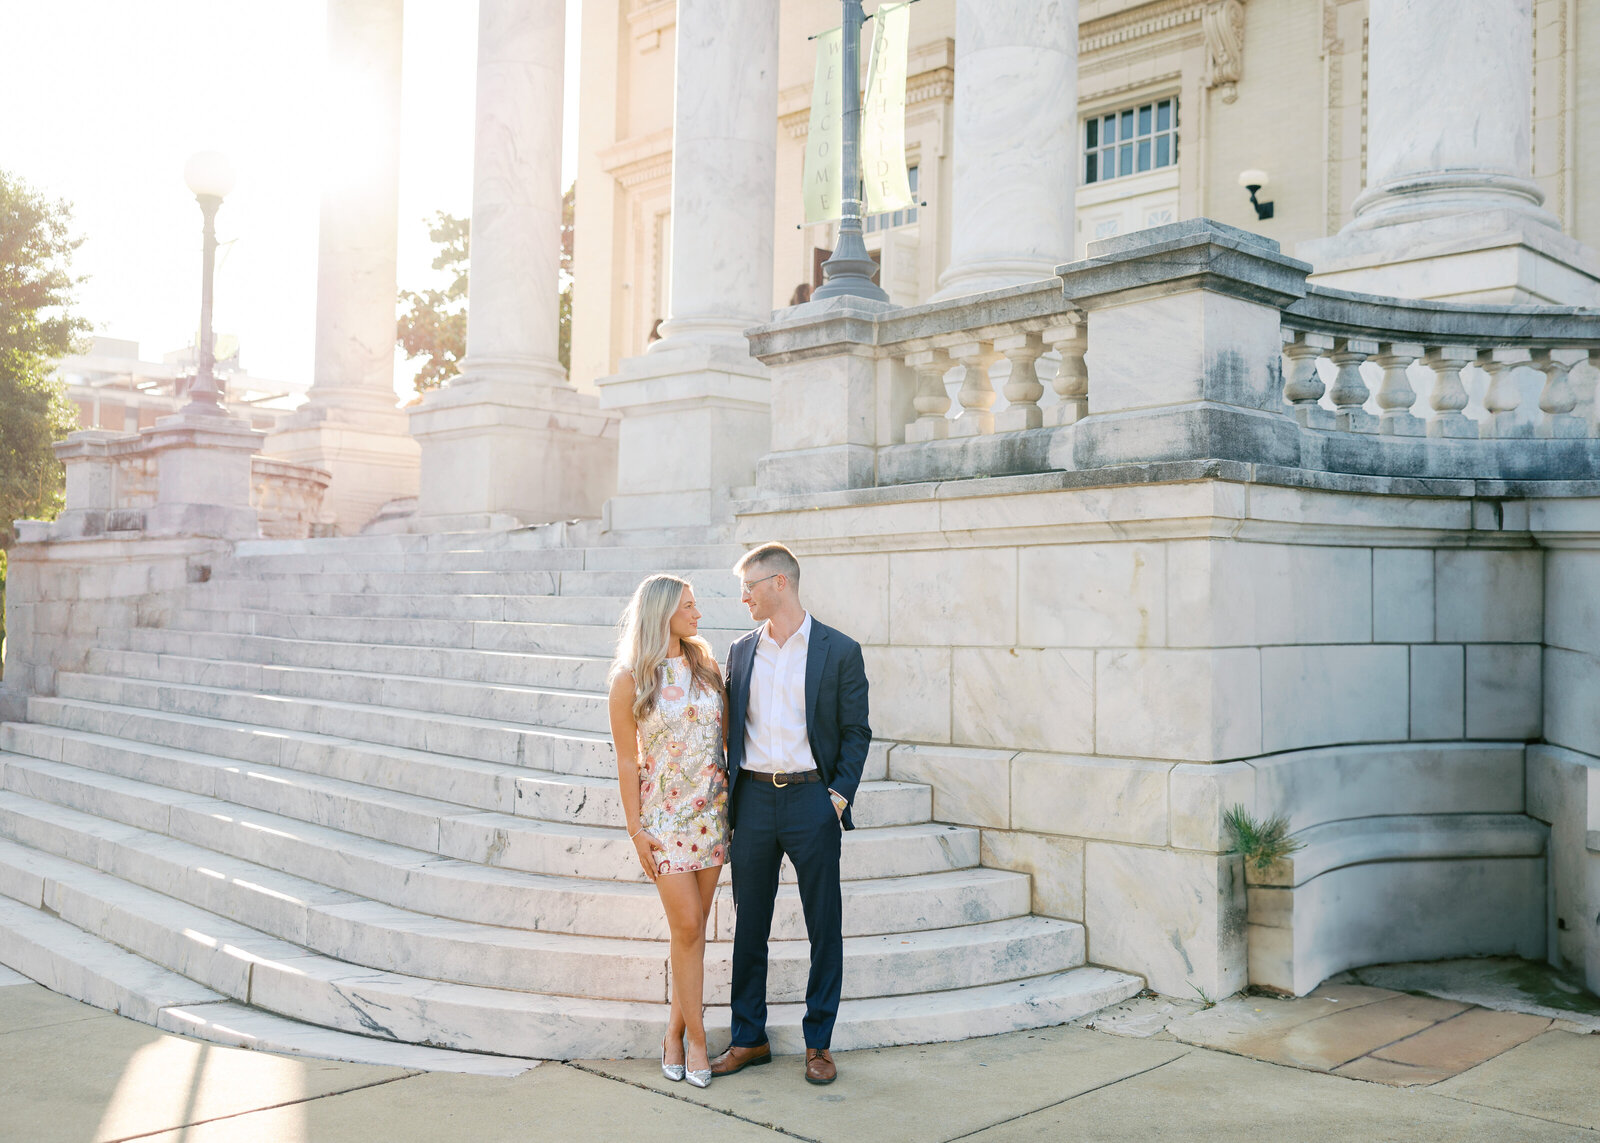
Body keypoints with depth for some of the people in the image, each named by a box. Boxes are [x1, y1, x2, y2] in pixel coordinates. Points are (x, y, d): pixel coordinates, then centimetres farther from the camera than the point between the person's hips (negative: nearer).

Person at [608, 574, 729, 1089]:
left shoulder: (706, 665, 5)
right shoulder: (630, 679, -6)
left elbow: (728, 734, 11)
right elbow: (627, 760, -4)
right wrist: (636, 829, -6)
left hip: (711, 810, 4)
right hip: (664, 814, -4)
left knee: (694, 927, 7)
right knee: (687, 928, -4)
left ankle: (675, 1034, 19)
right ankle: (695, 1036, 11)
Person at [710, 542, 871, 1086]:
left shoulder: (839, 650, -2)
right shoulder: (741, 651, 10)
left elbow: (856, 732, 0)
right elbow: (731, 727, 13)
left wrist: (839, 795, -9)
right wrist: (726, 795, 2)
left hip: (812, 800, -3)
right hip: (753, 800, 4)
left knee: (824, 928, 5)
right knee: (748, 926, 10)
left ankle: (818, 1043, 18)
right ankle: (749, 1037, 23)